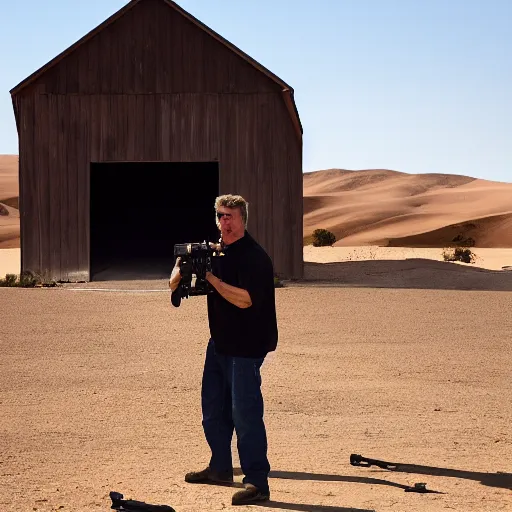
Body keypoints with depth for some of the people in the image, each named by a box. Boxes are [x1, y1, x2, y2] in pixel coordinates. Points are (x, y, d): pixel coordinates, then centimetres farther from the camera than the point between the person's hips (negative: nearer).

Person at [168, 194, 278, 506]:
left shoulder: (254, 257, -15)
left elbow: (245, 299, -26)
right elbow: (175, 285, 13)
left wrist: (211, 277, -22)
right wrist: (183, 266, -9)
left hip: (246, 348, -9)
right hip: (219, 343, 9)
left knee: (245, 413, -12)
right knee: (213, 407, 19)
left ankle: (258, 484, -9)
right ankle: (220, 469, 35)